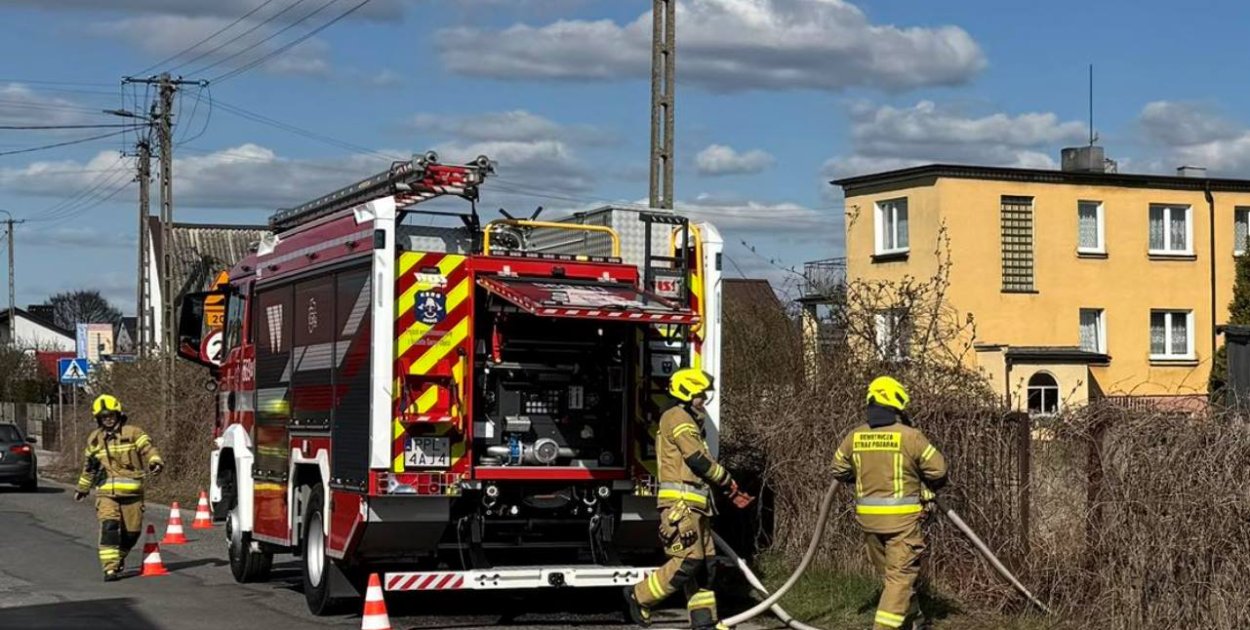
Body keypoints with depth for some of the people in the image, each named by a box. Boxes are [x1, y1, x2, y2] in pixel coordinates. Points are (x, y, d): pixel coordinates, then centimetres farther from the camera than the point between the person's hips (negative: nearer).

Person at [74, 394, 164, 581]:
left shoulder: (132, 433, 2)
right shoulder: (95, 439, 14)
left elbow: (148, 448, -12)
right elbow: (89, 466, 28)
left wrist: (155, 461, -34)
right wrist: (82, 488, 36)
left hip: (132, 492, -1)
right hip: (106, 492, 1)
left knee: (132, 531, 5)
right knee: (109, 527, -18)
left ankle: (119, 558, 33)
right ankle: (110, 567, -21)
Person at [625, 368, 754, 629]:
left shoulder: (690, 421, 26)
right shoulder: (678, 418, -6)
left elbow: (699, 465, 23)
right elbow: (698, 459, -14)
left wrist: (731, 492, 15)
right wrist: (727, 481, 0)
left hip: (695, 504, 11)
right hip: (681, 502, -11)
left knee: (704, 563, 7)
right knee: (687, 561, -15)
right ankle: (639, 596, -3)